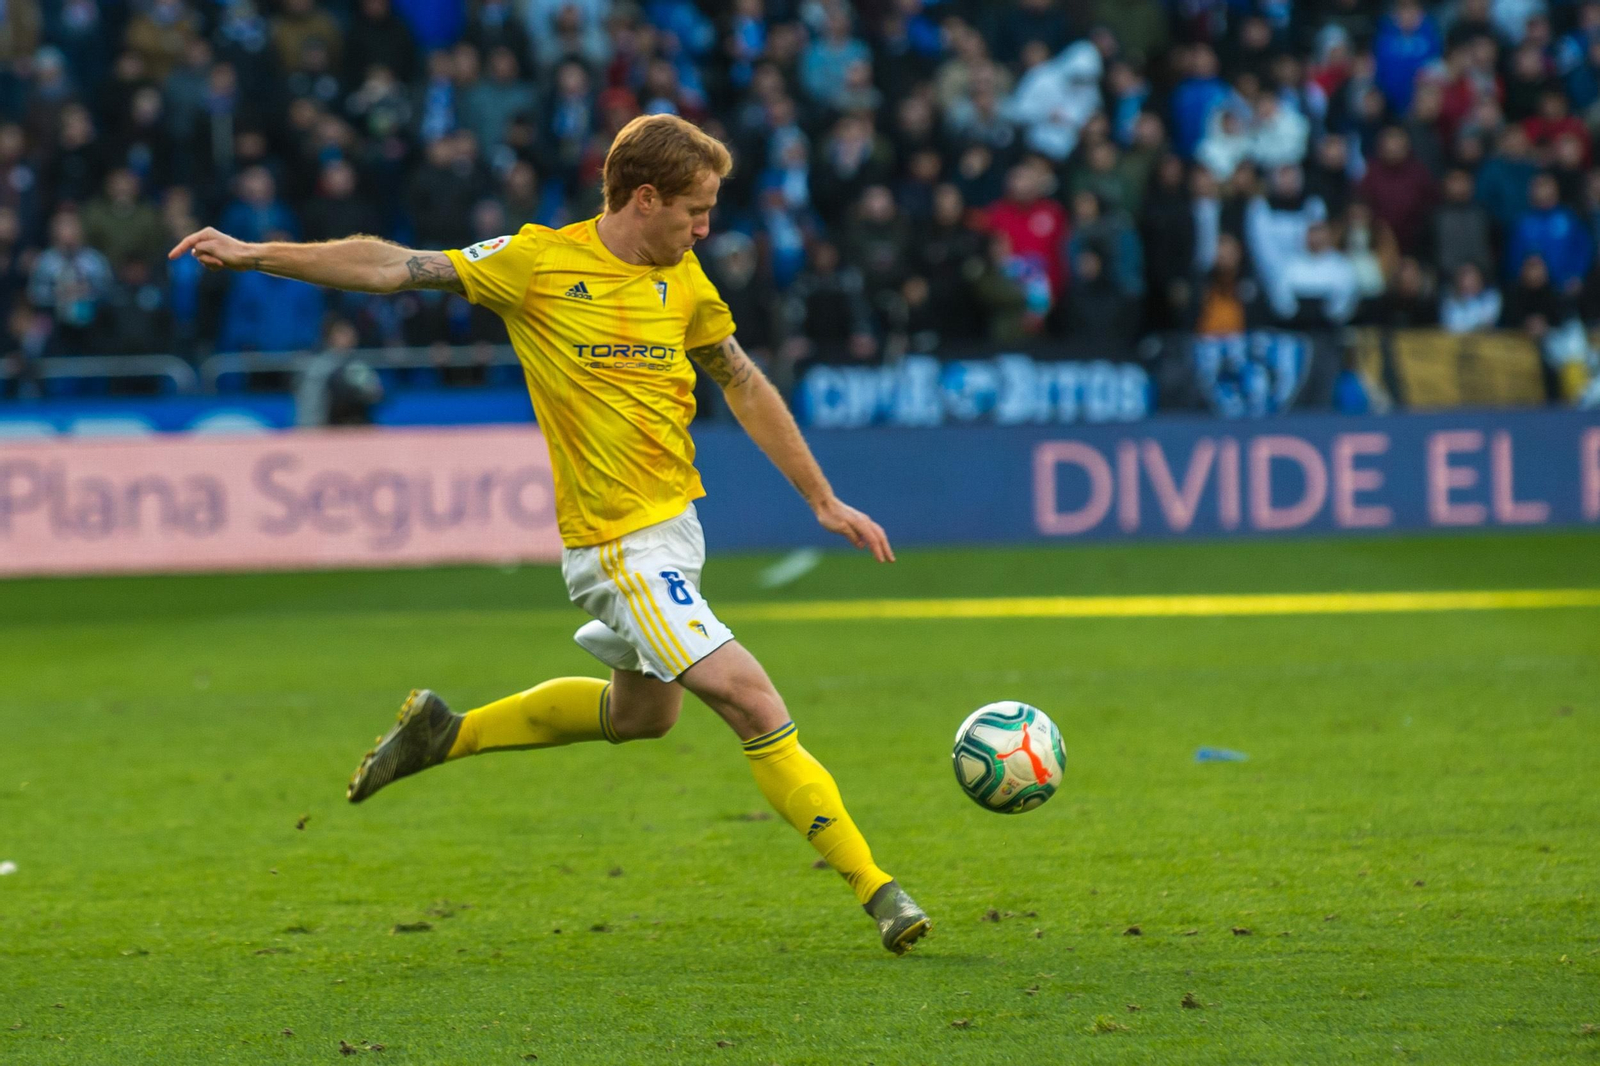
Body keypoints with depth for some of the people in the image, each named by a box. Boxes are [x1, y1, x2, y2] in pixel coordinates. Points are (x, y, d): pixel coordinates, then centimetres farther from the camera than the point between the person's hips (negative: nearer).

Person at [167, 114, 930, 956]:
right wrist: (253, 255, -11)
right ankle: (874, 890, -10)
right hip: (621, 545, -8)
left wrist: (822, 499, 20)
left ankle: (448, 732, 40)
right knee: (751, 702, -15)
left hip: (674, 525, 8)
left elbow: (745, 387, 18)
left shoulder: (684, 283, 6)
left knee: (639, 712, 25)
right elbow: (394, 269, -8)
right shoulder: (539, 262, -11)